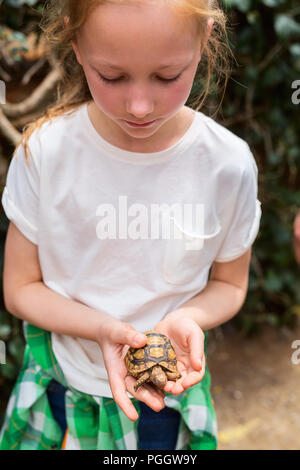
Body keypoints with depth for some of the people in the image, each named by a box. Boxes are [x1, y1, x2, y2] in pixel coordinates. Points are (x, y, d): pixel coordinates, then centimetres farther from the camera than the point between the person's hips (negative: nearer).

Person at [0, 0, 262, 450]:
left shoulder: (229, 164, -18)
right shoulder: (44, 151, -18)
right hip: (63, 380, 0)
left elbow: (229, 284, -2)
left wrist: (188, 318, -24)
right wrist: (102, 328, -26)